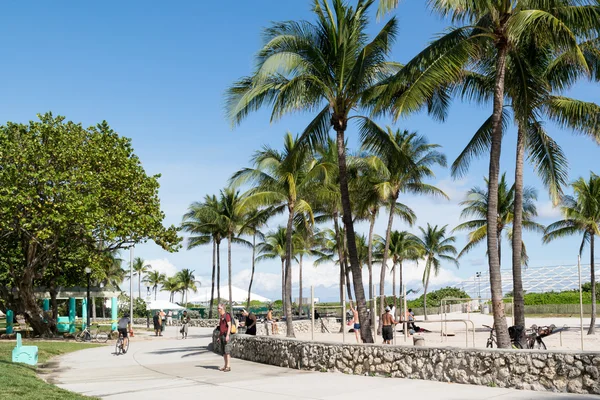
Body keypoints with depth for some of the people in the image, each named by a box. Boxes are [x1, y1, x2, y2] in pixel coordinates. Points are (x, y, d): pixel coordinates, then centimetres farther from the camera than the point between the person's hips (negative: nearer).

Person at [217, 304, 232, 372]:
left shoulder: (227, 315, -9)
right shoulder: (221, 317, 19)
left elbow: (229, 326, -16)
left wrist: (227, 335, -23)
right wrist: (219, 337, 19)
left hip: (226, 335, -9)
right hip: (221, 335, 9)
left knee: (227, 351, -11)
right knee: (223, 351, 8)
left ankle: (228, 366, -12)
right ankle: (225, 366, 11)